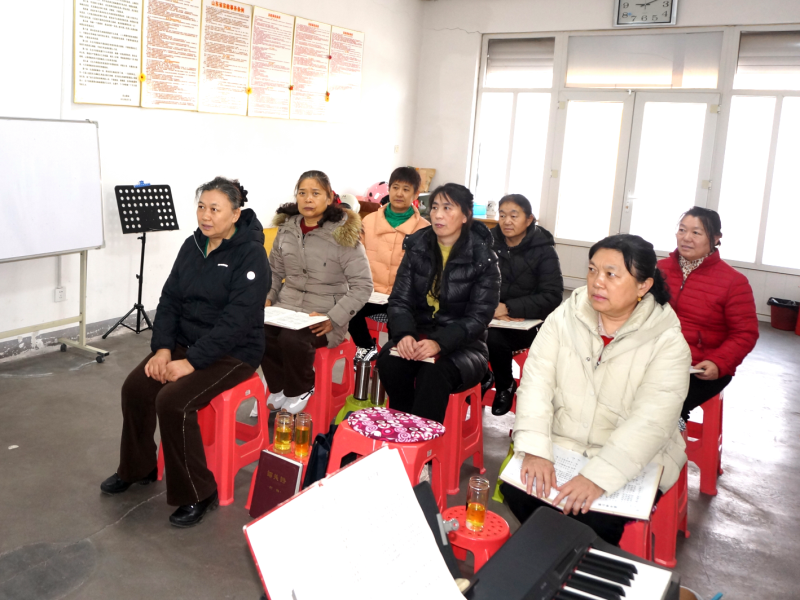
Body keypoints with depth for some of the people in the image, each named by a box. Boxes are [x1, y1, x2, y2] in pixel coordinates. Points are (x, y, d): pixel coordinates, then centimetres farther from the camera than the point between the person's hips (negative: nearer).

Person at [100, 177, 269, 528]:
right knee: (135, 387, -9)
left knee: (173, 401, -25)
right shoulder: (193, 246, 5)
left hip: (233, 352, -7)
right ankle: (137, 469, 17)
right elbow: (170, 299, 6)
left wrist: (191, 362, -25)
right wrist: (162, 348, -9)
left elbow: (236, 321, -23)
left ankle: (198, 495, -7)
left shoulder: (251, 255, -17)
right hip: (186, 341, 7)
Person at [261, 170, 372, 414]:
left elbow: (363, 285, -10)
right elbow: (274, 271, 19)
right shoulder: (287, 229, 6)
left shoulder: (343, 234, -9)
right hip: (287, 307, 5)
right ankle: (279, 389, 2)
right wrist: (267, 298, 1)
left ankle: (300, 390, 0)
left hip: (324, 317, -4)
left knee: (292, 339, -33)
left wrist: (334, 319, -19)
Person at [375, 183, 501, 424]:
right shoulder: (417, 248, 5)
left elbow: (478, 317, -11)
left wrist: (440, 342, -28)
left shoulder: (483, 259, -6)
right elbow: (399, 300, 1)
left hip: (463, 344, -3)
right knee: (388, 360, -28)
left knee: (434, 372, -34)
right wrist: (404, 334, -21)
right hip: (418, 334, 3)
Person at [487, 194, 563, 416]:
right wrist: (492, 308, -20)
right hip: (492, 318, 2)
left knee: (494, 337, -31)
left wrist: (508, 308, -20)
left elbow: (552, 297, -10)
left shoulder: (543, 250, -2)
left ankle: (505, 387, -2)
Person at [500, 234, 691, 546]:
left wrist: (598, 476, -32)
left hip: (632, 462, -3)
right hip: (560, 445, 3)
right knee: (516, 488, -20)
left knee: (599, 520, -26)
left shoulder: (667, 342, -11)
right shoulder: (565, 317, -1)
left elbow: (651, 421, -21)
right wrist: (535, 450, -24)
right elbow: (536, 382, -9)